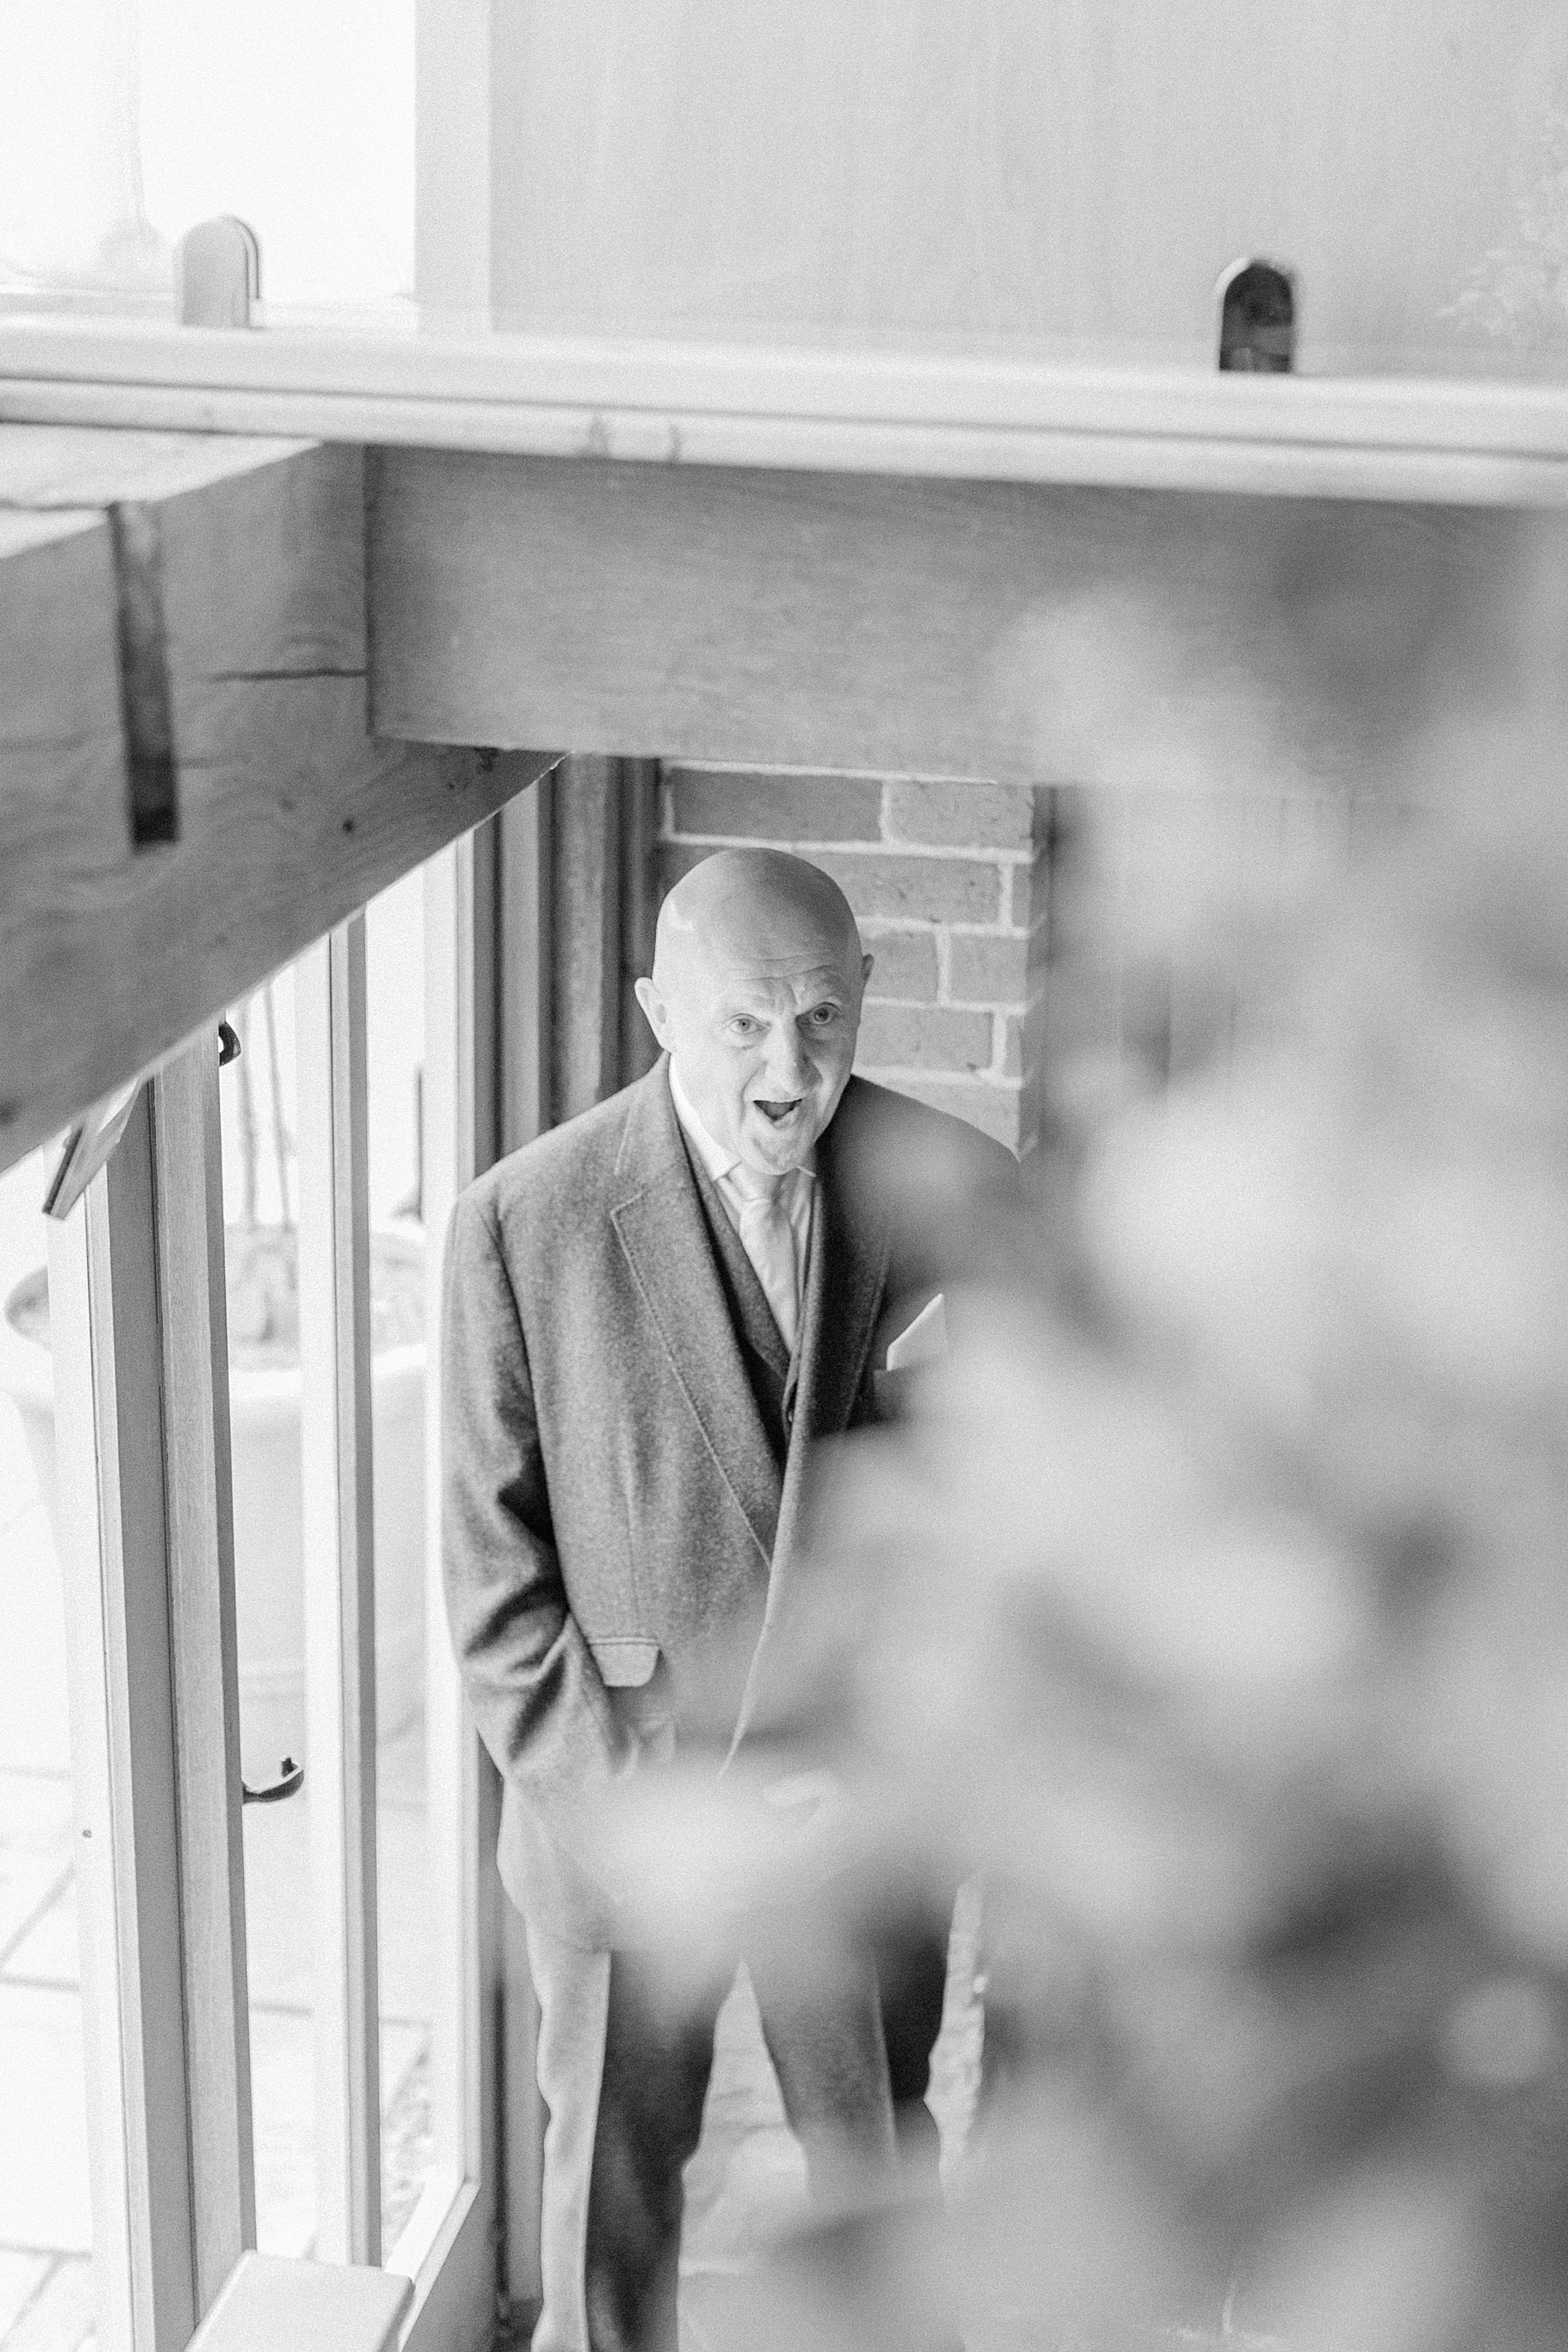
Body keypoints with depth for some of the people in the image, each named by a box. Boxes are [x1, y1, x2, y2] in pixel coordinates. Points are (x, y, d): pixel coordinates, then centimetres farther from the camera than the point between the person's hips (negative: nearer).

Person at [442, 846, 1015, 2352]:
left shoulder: (952, 1190, -11)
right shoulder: (526, 1223, -15)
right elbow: (494, 1568, -9)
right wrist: (627, 1803, -14)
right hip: (617, 1801, -1)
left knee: (878, 2147, 21)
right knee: (611, 2173, 18)